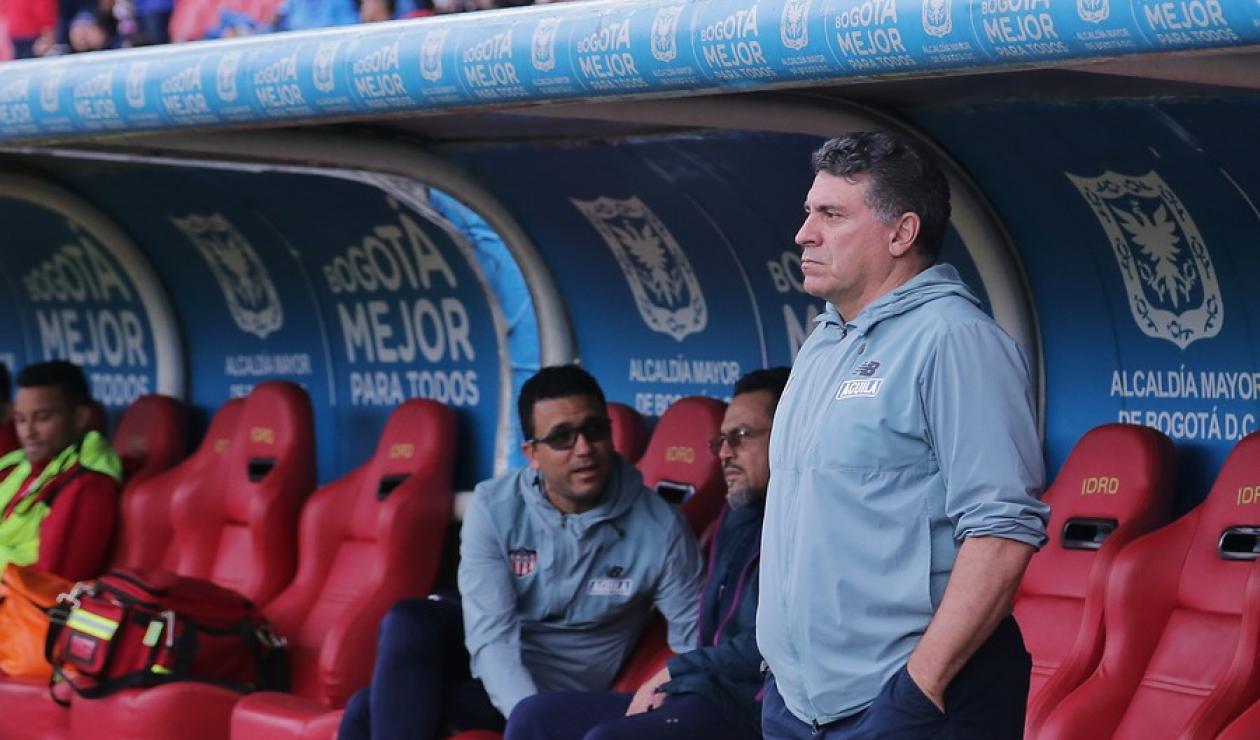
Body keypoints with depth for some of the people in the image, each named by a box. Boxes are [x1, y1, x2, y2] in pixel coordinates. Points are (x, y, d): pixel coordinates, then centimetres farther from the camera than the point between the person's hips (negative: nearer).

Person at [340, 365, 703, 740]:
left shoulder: (659, 526, -15)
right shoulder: (495, 507, -12)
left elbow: (696, 637, -10)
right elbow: (492, 636, -20)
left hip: (558, 691, -3)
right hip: (493, 673, 3)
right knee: (410, 622, -33)